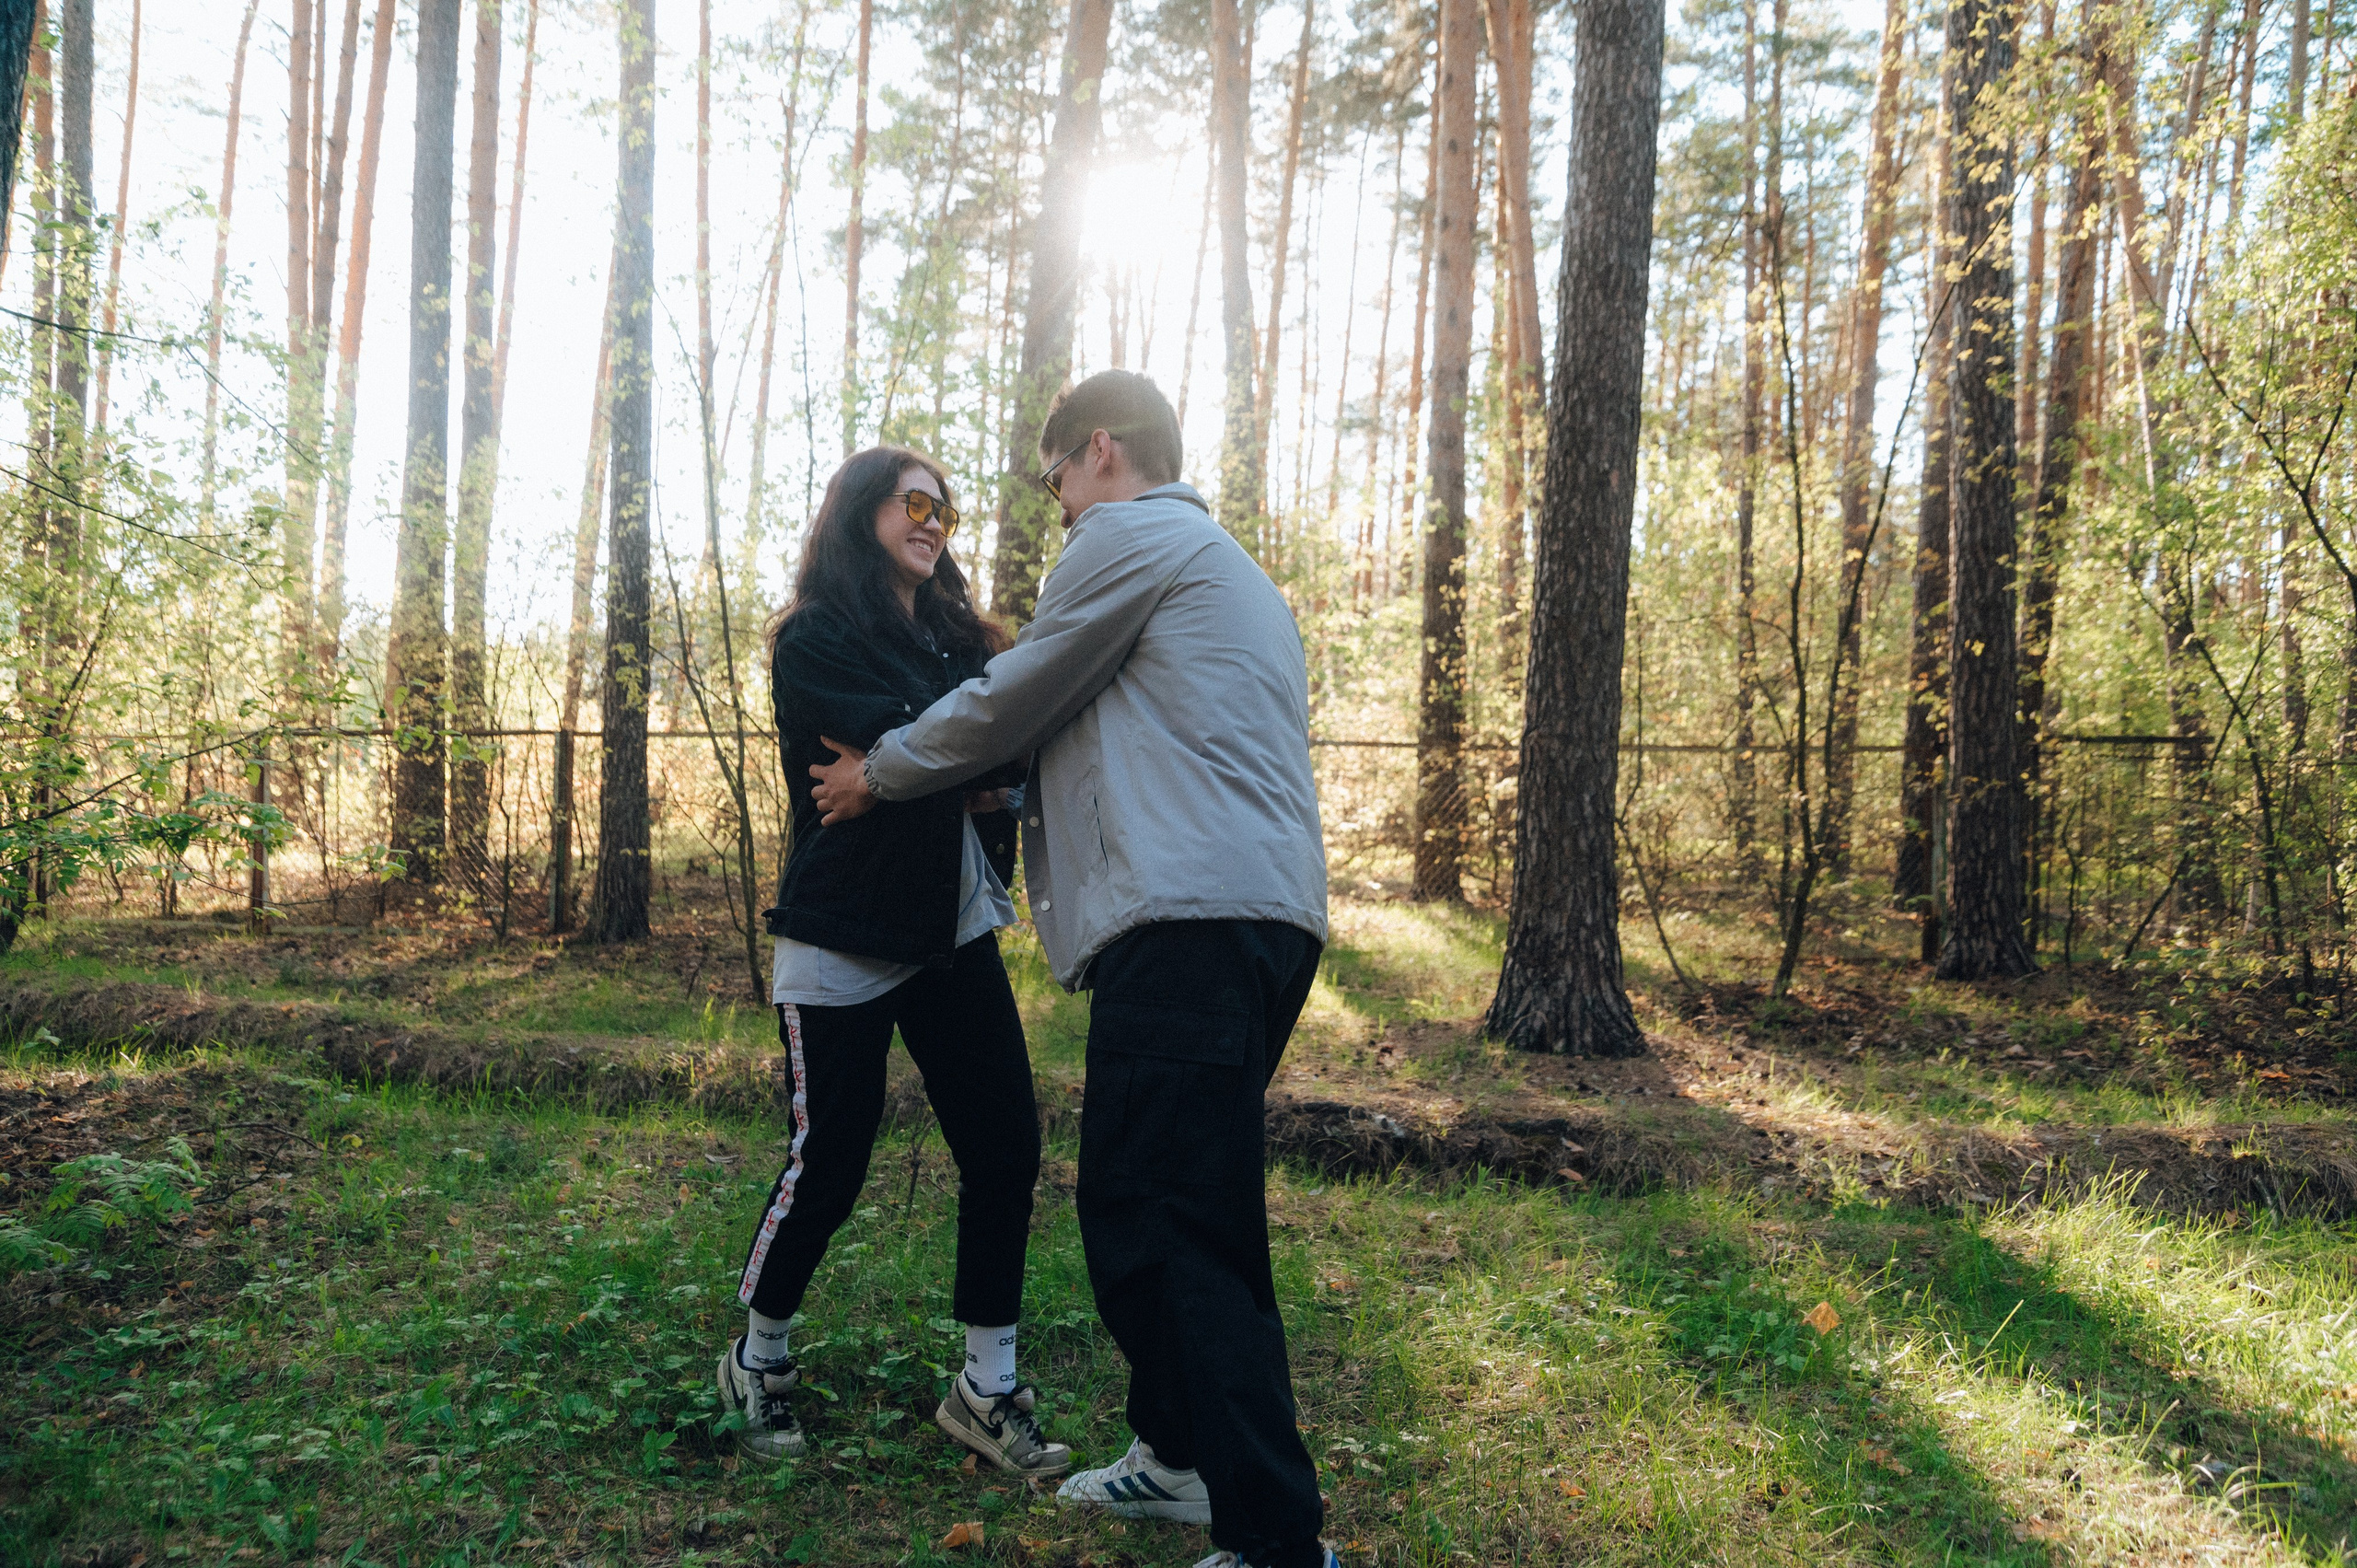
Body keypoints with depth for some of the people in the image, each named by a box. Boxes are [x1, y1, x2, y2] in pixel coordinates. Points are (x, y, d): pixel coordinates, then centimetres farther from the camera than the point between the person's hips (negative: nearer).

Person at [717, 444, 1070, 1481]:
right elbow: (886, 743, -22)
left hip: (955, 930, 6)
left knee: (1006, 1148, 0)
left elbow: (999, 756, 7)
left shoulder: (953, 637, 14)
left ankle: (985, 1388, 14)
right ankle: (755, 1365, 27)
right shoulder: (814, 640, -5)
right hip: (843, 942, -6)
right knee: (827, 1163, 2)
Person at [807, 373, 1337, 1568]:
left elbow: (1010, 701, 3)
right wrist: (998, 792, 36)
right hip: (1262, 919, 10)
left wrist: (881, 772, 16)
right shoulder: (1224, 569, 30)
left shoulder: (1128, 538, 0)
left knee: (1167, 1230, -9)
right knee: (1146, 1204, 18)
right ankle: (1178, 1453, 29)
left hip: (1190, 920, -10)